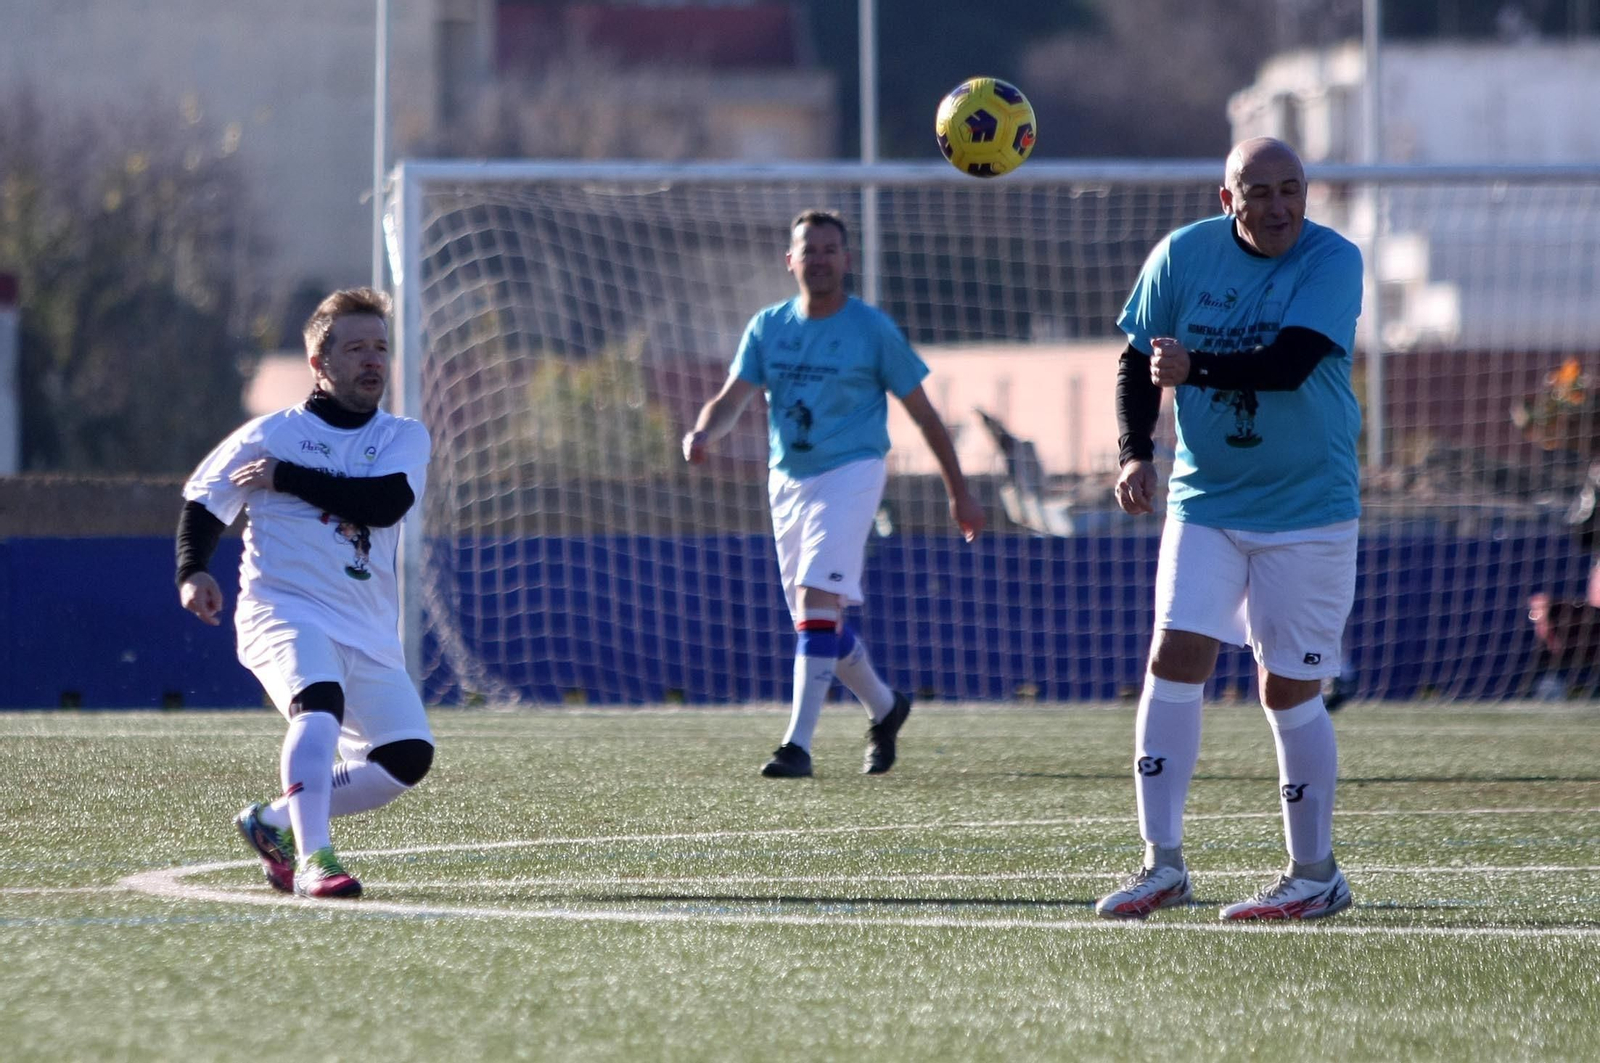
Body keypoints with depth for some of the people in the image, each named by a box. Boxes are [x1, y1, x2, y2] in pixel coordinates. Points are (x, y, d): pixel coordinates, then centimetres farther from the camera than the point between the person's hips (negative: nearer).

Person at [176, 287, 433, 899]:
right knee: (320, 703, -33)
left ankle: (276, 823, 14)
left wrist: (287, 477, -11)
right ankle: (312, 859, -35)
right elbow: (202, 503, 10)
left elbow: (384, 503, -11)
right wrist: (192, 572, -8)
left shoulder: (404, 438, 8)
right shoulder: (271, 435, 3)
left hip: (369, 634, 5)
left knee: (409, 756, -3)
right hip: (284, 612, -5)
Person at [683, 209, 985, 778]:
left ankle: (798, 745, -22)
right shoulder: (767, 326, 6)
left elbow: (922, 412, 0)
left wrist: (960, 494, 3)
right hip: (787, 480, 6)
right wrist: (703, 433, -24)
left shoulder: (872, 329, -5)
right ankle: (885, 708, 37)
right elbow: (732, 398, 0)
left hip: (849, 474, -6)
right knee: (817, 620, 12)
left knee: (817, 604, -20)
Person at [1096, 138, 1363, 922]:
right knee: (1173, 657, -9)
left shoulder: (1333, 262, -11)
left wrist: (1197, 367, -32)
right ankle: (1161, 863, -3)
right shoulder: (1182, 255, -2)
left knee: (1288, 690, 0)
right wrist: (1135, 455, -6)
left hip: (1308, 509, -3)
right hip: (1203, 499, 3)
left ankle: (1314, 874, 13)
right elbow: (1139, 360, 7)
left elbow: (1290, 363, -25)